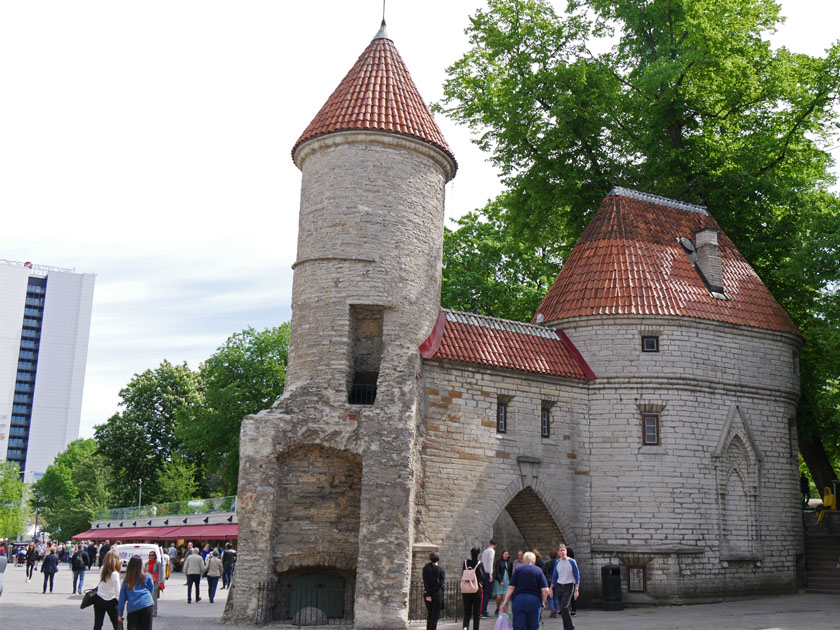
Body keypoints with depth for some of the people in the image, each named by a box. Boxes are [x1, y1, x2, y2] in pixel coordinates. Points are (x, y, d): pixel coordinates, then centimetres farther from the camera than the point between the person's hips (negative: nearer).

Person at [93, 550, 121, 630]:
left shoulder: (102, 570, -6)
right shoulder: (115, 574, -21)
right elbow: (117, 590, -18)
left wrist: (118, 565, 7)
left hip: (99, 599, 5)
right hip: (111, 602, -5)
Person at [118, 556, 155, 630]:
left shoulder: (126, 581, 8)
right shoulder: (147, 577, 4)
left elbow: (122, 598, 10)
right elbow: (151, 590, 14)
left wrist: (120, 614, 15)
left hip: (132, 608, 1)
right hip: (147, 606, -1)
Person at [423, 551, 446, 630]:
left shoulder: (425, 568, -1)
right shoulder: (441, 569, -4)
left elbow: (425, 582, -6)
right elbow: (441, 583, -11)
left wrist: (428, 594, -8)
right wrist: (433, 590, -8)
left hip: (428, 594, 2)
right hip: (438, 594, -2)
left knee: (429, 615, 16)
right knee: (435, 615, 3)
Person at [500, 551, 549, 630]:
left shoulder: (518, 569, 5)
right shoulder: (538, 570, 5)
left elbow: (511, 588, -2)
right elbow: (545, 590, -3)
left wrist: (505, 602, 3)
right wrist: (543, 602, 13)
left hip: (519, 599, 0)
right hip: (535, 600, 0)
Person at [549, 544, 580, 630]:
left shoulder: (571, 562, -6)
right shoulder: (557, 563, 6)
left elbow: (577, 576, -4)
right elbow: (554, 576, 15)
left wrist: (576, 590, -9)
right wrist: (551, 589, 10)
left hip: (568, 587, -5)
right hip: (559, 587, 5)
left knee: (564, 607, -18)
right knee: (562, 608, 5)